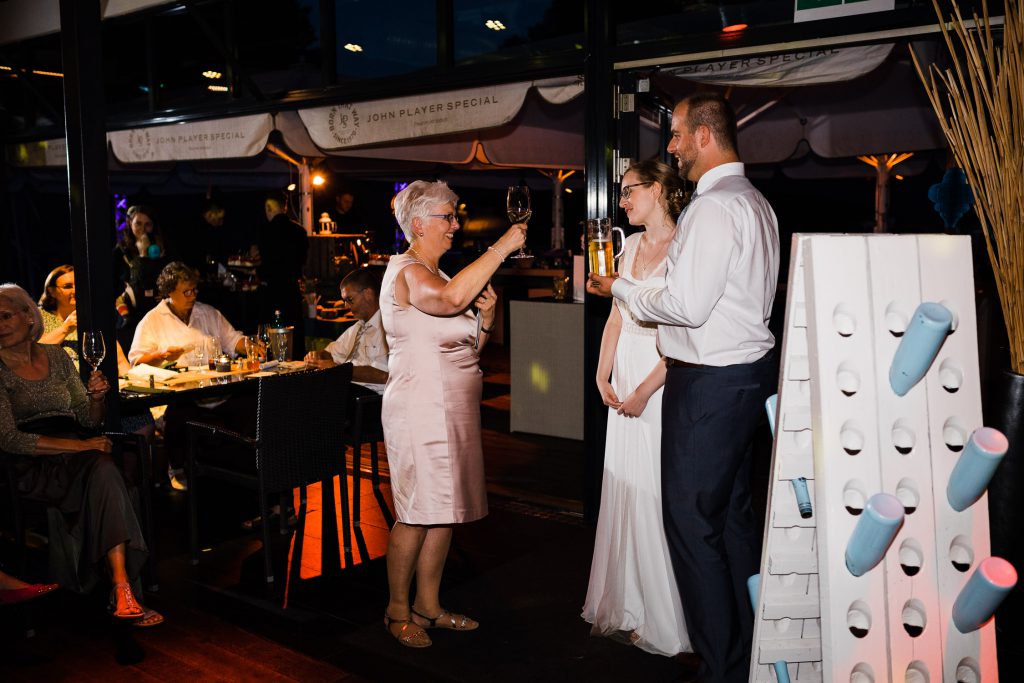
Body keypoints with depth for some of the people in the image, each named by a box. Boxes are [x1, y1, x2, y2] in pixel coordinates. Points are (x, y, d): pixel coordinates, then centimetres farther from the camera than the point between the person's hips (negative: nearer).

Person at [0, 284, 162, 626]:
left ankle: (123, 595, -37)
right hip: (34, 467, -4)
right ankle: (124, 592, -37)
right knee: (103, 469, -33)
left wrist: (96, 398, -6)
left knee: (102, 471, -32)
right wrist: (79, 446, -17)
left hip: (75, 455, 4)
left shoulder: (57, 356, 15)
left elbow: (89, 421, 18)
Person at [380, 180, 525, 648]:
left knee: (445, 510, 11)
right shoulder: (406, 272, -10)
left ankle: (428, 605, 22)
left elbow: (468, 347, 19)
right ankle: (397, 610, 13)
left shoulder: (436, 275, 19)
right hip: (420, 412, -9)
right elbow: (452, 298, -33)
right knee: (418, 514, -3)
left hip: (452, 412, 9)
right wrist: (502, 247, -25)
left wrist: (486, 315, 0)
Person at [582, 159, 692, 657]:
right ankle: (625, 607, 26)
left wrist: (645, 390, -18)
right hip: (625, 381, 7)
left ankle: (663, 621, 14)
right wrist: (603, 376, 4)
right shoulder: (632, 245, 14)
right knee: (623, 490, 12)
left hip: (664, 381, -7)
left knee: (656, 494, -2)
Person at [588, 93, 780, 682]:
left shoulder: (714, 207, -17)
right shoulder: (755, 201, 15)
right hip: (749, 369, 11)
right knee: (734, 512, 18)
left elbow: (688, 306, -22)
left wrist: (620, 289, -7)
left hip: (710, 384, -11)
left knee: (692, 519, -2)